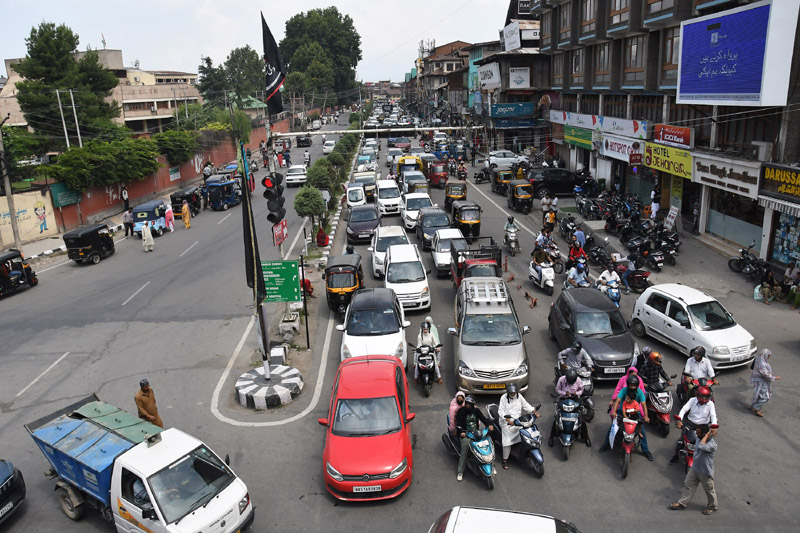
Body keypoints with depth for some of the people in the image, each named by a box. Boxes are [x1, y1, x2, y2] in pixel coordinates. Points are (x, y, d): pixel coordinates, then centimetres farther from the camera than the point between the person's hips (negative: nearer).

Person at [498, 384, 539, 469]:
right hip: (507, 423, -4)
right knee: (507, 442, -8)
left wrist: (535, 412, -7)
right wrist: (508, 420, -27)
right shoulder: (504, 398, -10)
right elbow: (500, 411, -14)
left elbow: (526, 405, 8)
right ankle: (505, 460, 4)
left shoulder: (519, 396, 3)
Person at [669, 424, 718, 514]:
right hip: (695, 469, 7)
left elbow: (701, 446, -49)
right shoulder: (700, 439, -6)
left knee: (709, 490, 15)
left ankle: (713, 506, 40)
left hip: (705, 472, -7)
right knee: (688, 484, 14)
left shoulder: (712, 444, -30)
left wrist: (708, 434, -39)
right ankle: (682, 503, 28)